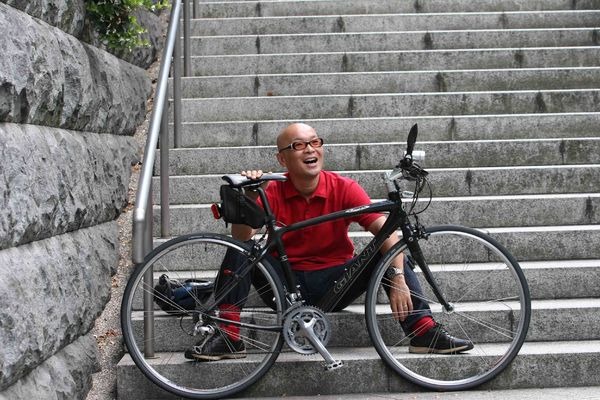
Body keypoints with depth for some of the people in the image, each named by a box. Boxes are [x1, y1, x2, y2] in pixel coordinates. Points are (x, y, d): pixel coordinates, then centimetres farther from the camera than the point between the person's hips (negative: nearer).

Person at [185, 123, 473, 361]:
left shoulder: (344, 189, -11)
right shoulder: (273, 193, -9)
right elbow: (241, 238, -21)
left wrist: (398, 277, -36)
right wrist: (248, 199, -37)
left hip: (335, 284, 0)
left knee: (388, 250, -20)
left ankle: (423, 332, -22)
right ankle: (229, 338, -19)